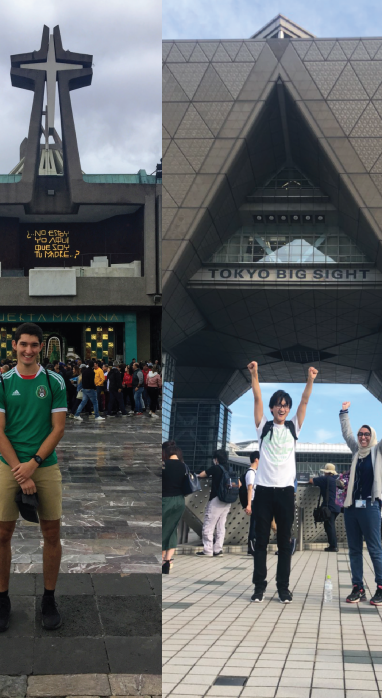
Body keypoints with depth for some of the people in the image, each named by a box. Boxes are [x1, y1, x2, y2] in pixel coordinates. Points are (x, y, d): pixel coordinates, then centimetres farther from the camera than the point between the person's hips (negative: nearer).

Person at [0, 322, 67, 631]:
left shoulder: (55, 381, 2)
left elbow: (58, 428, -1)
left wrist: (34, 463, -12)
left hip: (45, 465, 0)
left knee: (52, 533, 2)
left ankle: (49, 600, 16)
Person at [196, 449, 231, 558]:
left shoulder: (216, 468, -8)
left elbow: (201, 475, -2)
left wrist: (208, 474, 17)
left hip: (216, 500, -7)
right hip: (227, 501, 7)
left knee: (208, 526, -2)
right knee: (221, 526, 9)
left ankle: (208, 551, -3)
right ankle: (218, 549, 7)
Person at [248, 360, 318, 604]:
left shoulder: (293, 427, 10)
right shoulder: (263, 427, 6)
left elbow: (305, 401, -1)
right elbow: (257, 399, -5)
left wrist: (310, 379, -15)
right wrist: (254, 375, -17)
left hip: (286, 489, 1)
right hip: (264, 488, -1)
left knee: (285, 541, 5)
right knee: (261, 540, 2)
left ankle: (283, 586, 9)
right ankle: (260, 585, 7)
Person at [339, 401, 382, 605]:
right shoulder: (357, 451, 16)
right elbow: (346, 433, 25)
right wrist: (344, 413, 24)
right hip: (351, 507, 5)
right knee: (354, 550, 5)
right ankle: (358, 588, 8)